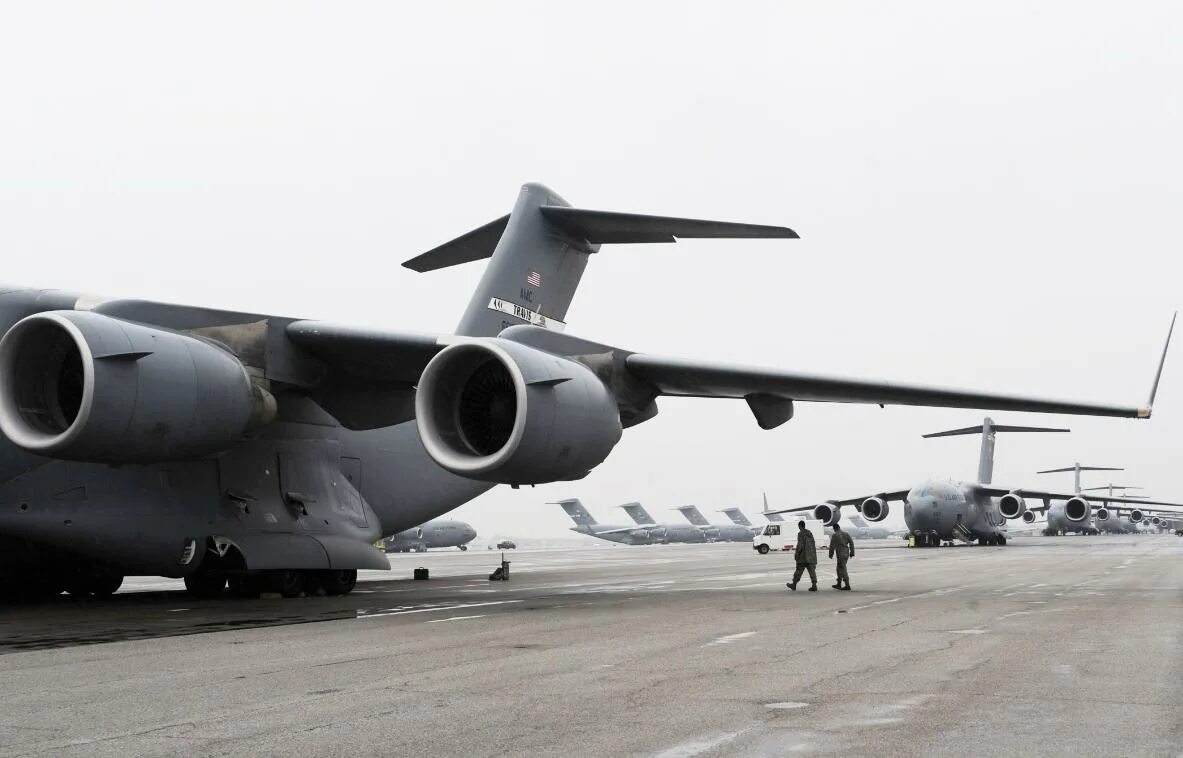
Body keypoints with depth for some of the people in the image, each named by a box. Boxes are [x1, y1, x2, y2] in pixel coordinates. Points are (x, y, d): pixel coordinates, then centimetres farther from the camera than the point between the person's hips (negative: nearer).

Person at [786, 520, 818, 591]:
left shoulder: (800, 534, -11)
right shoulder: (810, 533, 11)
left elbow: (800, 545, -18)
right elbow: (813, 544, 15)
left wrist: (796, 553, -9)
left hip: (803, 556, -6)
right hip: (811, 555, 6)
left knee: (799, 570, 4)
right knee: (812, 570, 2)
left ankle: (794, 585, 15)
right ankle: (814, 586, -8)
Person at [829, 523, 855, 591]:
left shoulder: (834, 535, -8)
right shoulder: (846, 534, 8)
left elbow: (832, 546, -8)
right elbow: (851, 543, 4)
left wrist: (831, 554, 5)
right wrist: (852, 553, 9)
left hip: (840, 554, -7)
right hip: (846, 554, 7)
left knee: (843, 570, -3)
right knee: (839, 569, 18)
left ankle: (847, 585, -6)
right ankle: (839, 584, 25)